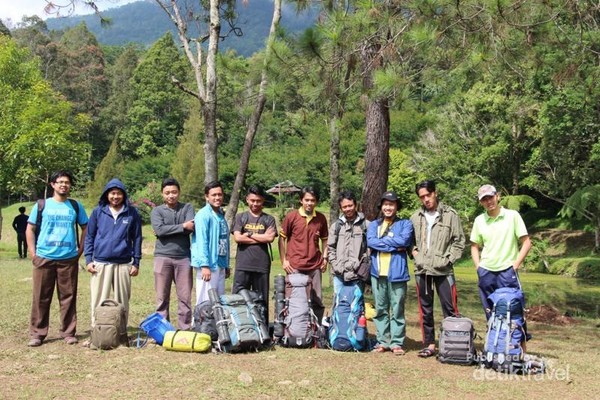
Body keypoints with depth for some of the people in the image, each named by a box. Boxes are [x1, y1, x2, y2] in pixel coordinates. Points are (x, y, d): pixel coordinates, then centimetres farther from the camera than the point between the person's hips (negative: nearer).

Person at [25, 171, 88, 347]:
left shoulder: (76, 206, 8)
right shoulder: (41, 205, 5)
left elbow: (86, 229, 14)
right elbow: (30, 230, 7)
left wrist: (80, 250, 6)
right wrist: (33, 253, 0)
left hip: (69, 259, 1)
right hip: (44, 258, 0)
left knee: (68, 297, 4)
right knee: (41, 297, 4)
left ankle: (68, 332, 13)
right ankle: (37, 333, 13)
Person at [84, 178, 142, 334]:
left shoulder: (132, 213, 3)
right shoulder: (98, 212, 5)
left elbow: (137, 238, 6)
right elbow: (89, 237, 8)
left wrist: (136, 262, 3)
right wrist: (88, 260, 0)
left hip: (123, 264, 0)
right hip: (100, 263, 0)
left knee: (122, 301, 7)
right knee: (98, 301, 2)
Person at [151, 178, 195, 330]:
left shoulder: (188, 208, 9)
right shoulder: (157, 211, 7)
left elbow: (191, 228, -8)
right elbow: (159, 230, -12)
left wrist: (167, 230, -9)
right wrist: (182, 226, -10)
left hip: (184, 257, 1)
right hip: (163, 257, 0)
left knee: (185, 297, 3)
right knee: (162, 297, 4)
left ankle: (185, 330, 10)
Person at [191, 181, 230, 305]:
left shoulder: (221, 215, 15)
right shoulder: (203, 215, -11)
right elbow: (201, 241, -18)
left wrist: (227, 265, 19)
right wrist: (205, 265, -24)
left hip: (220, 265, 9)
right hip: (208, 265, -8)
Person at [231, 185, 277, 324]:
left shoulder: (269, 219, 10)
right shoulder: (240, 217, 10)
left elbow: (270, 237, -6)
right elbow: (237, 238, -4)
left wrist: (249, 234, -2)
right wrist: (261, 238, -4)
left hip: (262, 265, 1)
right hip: (243, 265, 0)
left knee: (262, 301, 6)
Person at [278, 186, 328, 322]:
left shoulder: (321, 218, 5)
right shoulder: (291, 216, -4)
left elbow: (324, 240, 15)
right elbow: (282, 239, 1)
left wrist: (325, 258, 4)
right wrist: (284, 260, -3)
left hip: (315, 266, 3)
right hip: (294, 266, -3)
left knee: (317, 301, 8)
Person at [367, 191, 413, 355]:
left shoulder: (405, 224, 6)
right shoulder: (374, 224, 14)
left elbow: (404, 240, -13)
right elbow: (370, 241, -5)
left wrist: (382, 241, -5)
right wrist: (394, 246, -10)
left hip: (396, 272, -3)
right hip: (377, 272, 3)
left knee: (397, 309, 1)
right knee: (380, 309, 8)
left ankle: (397, 342, 8)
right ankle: (383, 341, 16)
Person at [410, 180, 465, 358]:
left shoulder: (450, 215, -2)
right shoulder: (416, 217, 8)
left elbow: (459, 241, -1)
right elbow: (410, 240, 19)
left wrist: (448, 259, -8)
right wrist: (414, 252, 2)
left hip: (443, 270, -3)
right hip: (421, 270, 4)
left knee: (450, 308, -3)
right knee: (425, 309, 10)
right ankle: (429, 344, 20)